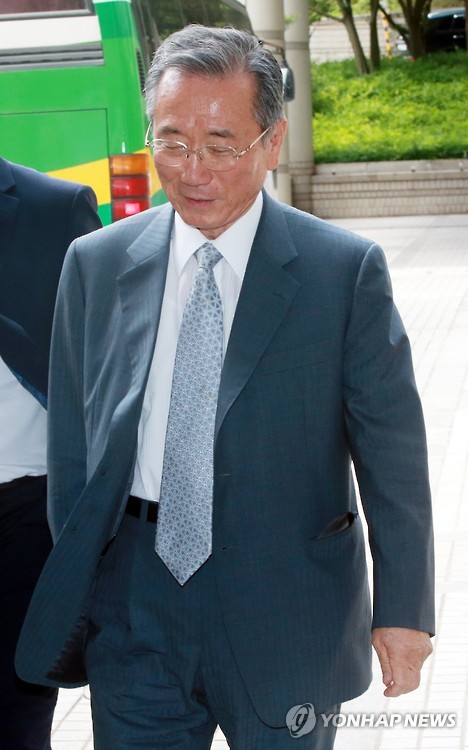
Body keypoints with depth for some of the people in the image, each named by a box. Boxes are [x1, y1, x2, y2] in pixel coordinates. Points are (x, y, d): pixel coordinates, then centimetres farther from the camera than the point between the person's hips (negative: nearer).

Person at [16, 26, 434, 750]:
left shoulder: (346, 270, -6)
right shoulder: (95, 265, 2)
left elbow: (392, 452, -3)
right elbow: (71, 445, 6)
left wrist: (403, 608, -3)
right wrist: (72, 595, 6)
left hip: (284, 606, -2)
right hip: (133, 603, 2)